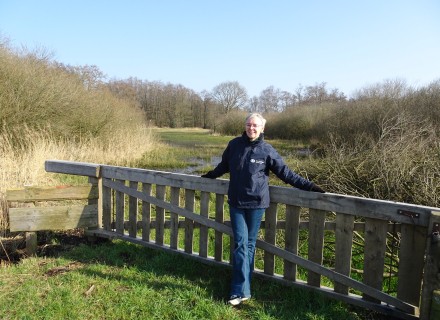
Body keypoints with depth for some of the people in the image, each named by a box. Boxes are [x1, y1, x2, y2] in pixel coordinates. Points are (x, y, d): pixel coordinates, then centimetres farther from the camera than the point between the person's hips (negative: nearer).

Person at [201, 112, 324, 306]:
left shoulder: (267, 150, -6)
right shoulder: (234, 145, 1)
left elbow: (286, 173, -2)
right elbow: (223, 166, 19)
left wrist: (308, 186, -5)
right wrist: (209, 176, 32)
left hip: (256, 203, -1)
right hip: (236, 203, 2)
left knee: (250, 243, 8)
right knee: (240, 243, -1)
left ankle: (242, 287, 19)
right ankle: (241, 291, 4)